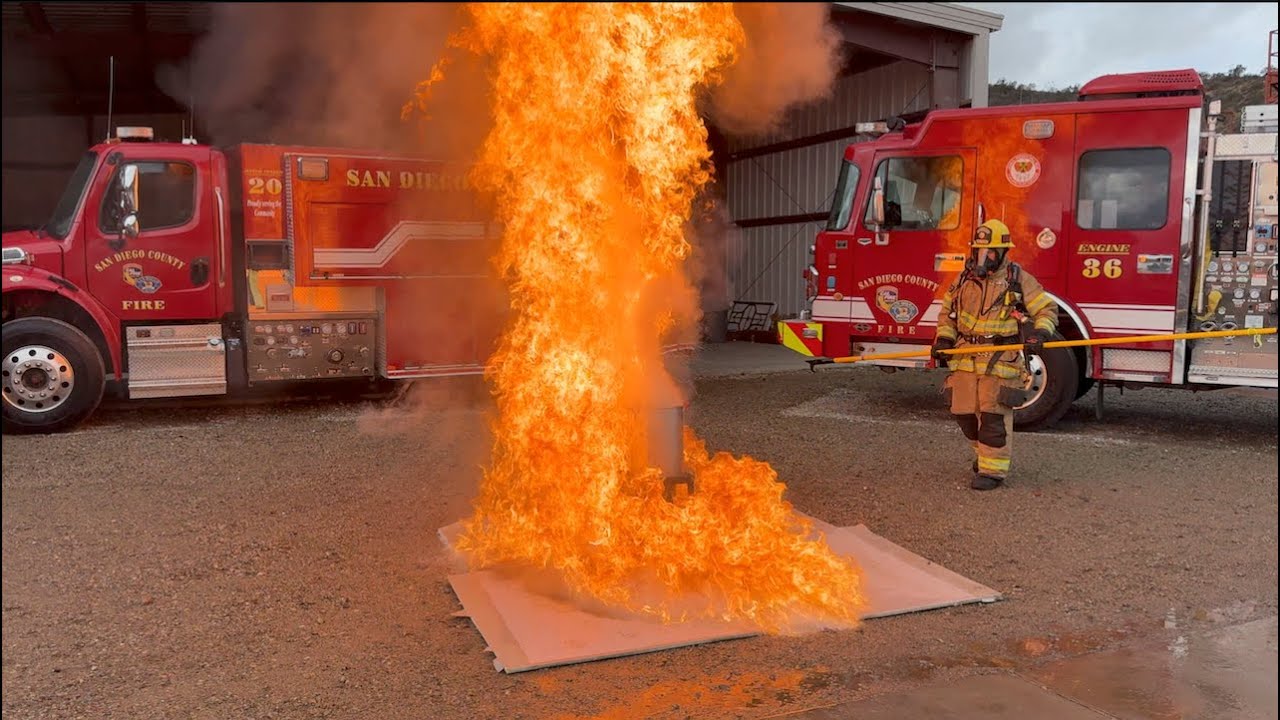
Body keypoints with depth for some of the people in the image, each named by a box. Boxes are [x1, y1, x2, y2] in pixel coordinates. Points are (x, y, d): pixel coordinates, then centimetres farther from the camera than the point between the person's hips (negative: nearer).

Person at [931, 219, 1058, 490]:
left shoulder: (1018, 279, -3)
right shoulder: (965, 278, 9)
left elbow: (1047, 308, 0)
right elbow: (947, 311, 19)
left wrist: (1040, 331, -18)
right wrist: (944, 338, 5)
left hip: (1000, 361, -5)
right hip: (966, 360, 5)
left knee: (994, 417, -6)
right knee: (965, 414, 9)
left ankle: (993, 469, 4)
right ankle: (984, 452, 34)